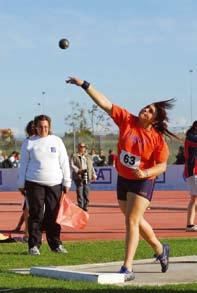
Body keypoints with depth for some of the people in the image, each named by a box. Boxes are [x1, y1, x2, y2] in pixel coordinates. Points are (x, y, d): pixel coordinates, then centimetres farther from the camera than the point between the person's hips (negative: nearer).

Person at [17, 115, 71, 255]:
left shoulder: (57, 141, 8)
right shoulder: (29, 143, 5)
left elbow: (64, 163, 9)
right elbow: (23, 164, 8)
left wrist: (66, 183, 5)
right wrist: (21, 184, 6)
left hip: (55, 184, 1)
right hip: (34, 184, -1)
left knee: (53, 215, 2)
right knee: (36, 215, -3)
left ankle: (55, 244, 11)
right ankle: (34, 245, 1)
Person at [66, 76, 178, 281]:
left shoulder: (157, 139, -15)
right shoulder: (126, 120, -8)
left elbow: (162, 165, -11)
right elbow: (104, 103, -10)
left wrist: (145, 173, -28)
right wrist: (84, 85, -16)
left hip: (142, 182, -5)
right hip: (123, 180, 5)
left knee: (132, 221, -13)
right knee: (136, 220, 19)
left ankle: (127, 269, -12)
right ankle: (160, 250, 42)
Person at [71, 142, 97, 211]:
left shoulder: (88, 157, 20)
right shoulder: (74, 156, 6)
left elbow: (91, 166, 21)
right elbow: (72, 165, -3)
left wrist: (93, 175, 11)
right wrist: (78, 170, -17)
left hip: (87, 176, 4)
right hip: (79, 176, -4)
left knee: (86, 191, 1)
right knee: (79, 192, -7)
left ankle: (85, 206, 8)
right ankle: (80, 206, -3)